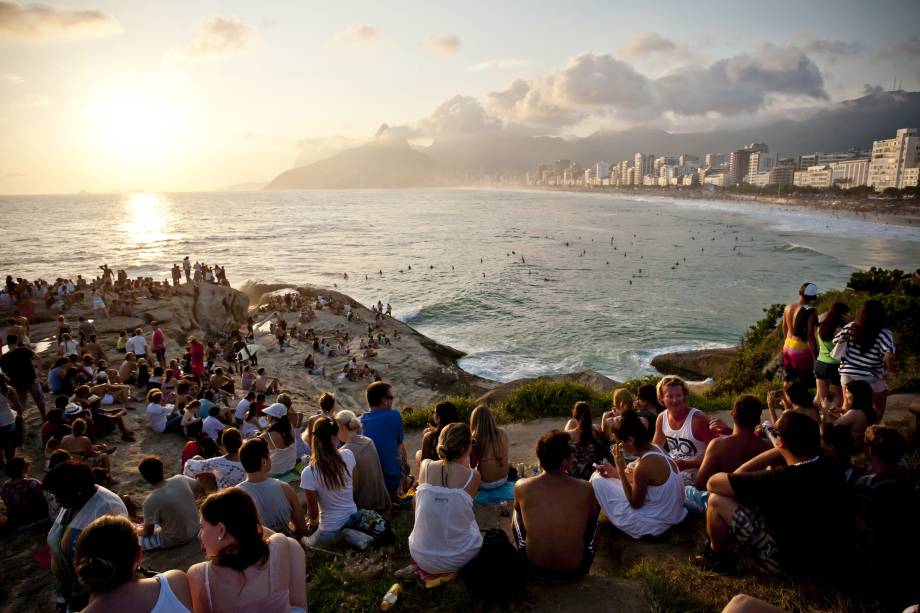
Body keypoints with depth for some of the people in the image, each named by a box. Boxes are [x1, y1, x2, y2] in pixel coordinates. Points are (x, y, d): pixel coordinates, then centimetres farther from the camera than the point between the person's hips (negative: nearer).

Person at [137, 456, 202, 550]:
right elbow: (201, 489, 6)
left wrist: (137, 531, 11)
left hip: (173, 541, -5)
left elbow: (148, 532, -10)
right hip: (194, 531, 5)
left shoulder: (151, 501, -25)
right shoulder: (180, 479, -13)